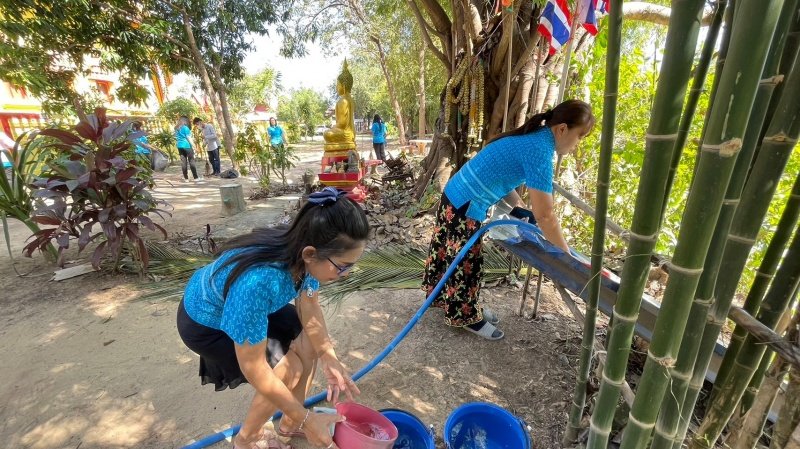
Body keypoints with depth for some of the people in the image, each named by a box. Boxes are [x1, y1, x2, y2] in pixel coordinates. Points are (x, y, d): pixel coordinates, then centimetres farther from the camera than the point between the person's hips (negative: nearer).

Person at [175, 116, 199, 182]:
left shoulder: (176, 128, 14)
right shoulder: (185, 127, -7)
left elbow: (176, 139, 16)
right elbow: (188, 138, -10)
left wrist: (178, 145, 20)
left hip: (180, 146, 6)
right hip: (187, 146, -6)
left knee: (183, 162, 4)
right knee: (191, 161, -3)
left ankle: (186, 178, 3)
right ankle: (195, 177, -4)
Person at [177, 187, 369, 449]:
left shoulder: (304, 254, -25)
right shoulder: (257, 282, -44)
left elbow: (308, 304, -9)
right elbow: (253, 368, -32)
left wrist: (327, 356, -22)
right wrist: (305, 419, -21)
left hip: (254, 305, 6)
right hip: (205, 323, -6)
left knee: (308, 344, -2)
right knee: (289, 369, -12)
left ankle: (289, 424, 23)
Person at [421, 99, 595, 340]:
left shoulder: (534, 138, 8)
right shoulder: (540, 149, -22)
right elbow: (544, 215, -23)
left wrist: (519, 207, 8)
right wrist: (568, 255, -13)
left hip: (457, 196, 10)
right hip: (464, 206, -10)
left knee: (454, 255, 21)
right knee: (465, 262, 7)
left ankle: (458, 303, 40)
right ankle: (465, 316, 27)